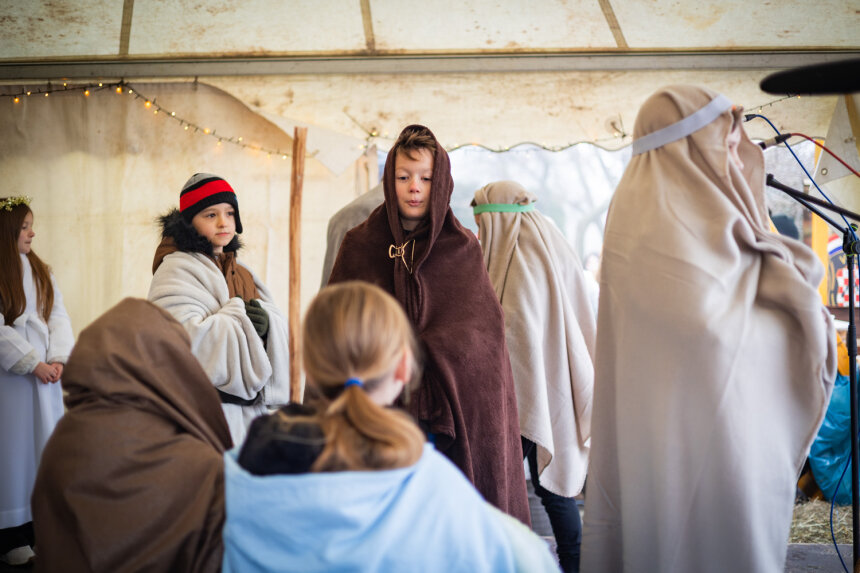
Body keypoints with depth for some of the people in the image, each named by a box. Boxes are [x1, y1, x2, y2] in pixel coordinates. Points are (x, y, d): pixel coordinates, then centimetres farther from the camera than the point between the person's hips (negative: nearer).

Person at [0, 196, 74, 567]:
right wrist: (33, 364, -14)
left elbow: (58, 315, 7)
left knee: (45, 443, 9)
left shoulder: (39, 271, 11)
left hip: (45, 373, 6)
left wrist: (58, 358, -7)